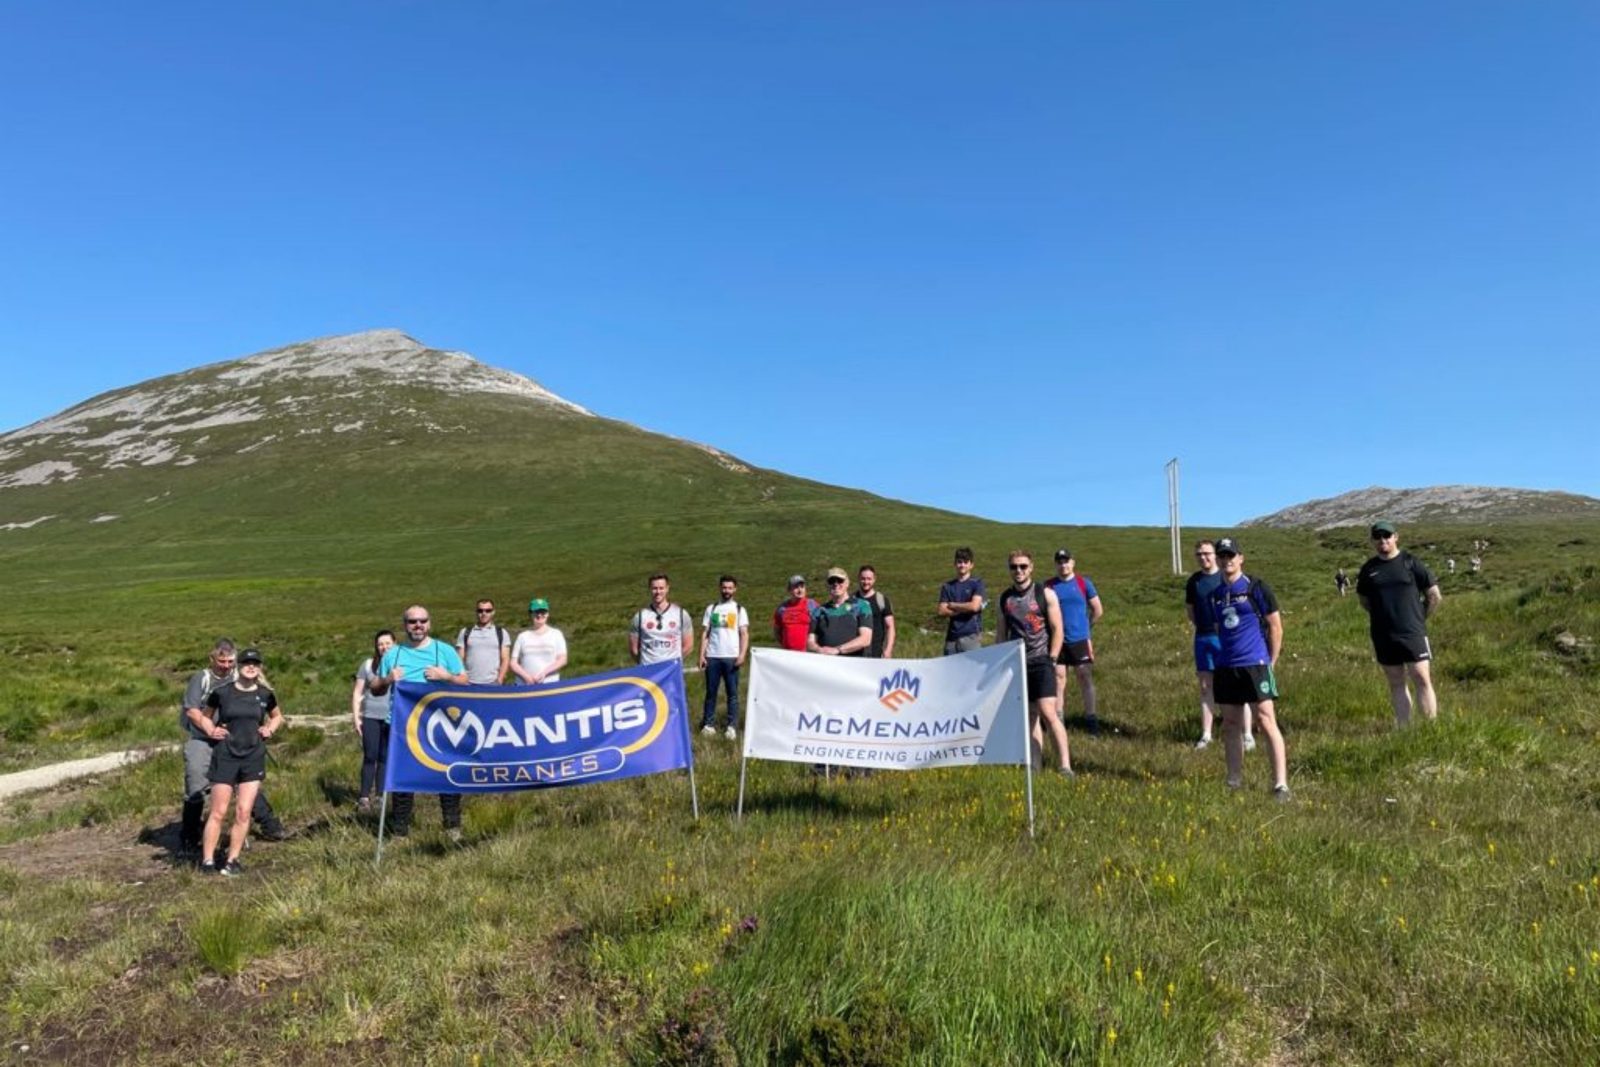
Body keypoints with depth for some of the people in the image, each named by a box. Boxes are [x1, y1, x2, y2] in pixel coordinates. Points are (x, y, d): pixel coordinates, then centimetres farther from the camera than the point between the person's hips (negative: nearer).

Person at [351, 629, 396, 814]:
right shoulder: (368, 664, 6)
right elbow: (357, 692, 9)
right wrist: (356, 717, 1)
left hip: (393, 719, 0)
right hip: (371, 717, 0)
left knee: (385, 758, 4)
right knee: (370, 757, -3)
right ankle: (364, 798, 2)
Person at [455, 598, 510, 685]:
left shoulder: (501, 633, 9)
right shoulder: (465, 632, 11)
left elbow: (505, 659, 4)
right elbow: (459, 660, 8)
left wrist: (499, 681, -8)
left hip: (493, 683, -1)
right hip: (470, 683, 1)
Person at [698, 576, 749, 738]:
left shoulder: (739, 609, 7)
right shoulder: (711, 608, 11)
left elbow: (744, 634, 1)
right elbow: (705, 634, 9)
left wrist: (742, 655, -12)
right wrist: (701, 656, 0)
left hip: (731, 657, -2)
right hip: (712, 657, 2)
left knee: (732, 693, 0)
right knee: (711, 692, 5)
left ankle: (732, 727, 2)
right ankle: (708, 724, 11)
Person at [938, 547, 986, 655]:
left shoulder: (977, 583, 3)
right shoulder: (947, 586, 11)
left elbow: (974, 606, -11)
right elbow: (942, 611, 1)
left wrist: (952, 605, 0)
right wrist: (965, 609, -7)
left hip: (971, 636, -3)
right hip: (952, 637, 3)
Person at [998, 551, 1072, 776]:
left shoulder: (1045, 594, -1)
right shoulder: (1005, 598, 10)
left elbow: (1057, 630, -2)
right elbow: (1000, 634, 14)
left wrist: (1051, 659, -8)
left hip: (1041, 662, -4)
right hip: (1017, 664, 4)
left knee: (1048, 713, -14)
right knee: (1030, 716, 8)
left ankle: (1065, 766, -12)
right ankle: (1036, 765, 13)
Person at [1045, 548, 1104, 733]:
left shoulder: (1084, 583, 0)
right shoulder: (1049, 586, 0)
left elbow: (1098, 610, 8)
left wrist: (1084, 627, 13)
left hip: (1080, 640, 0)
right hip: (1057, 641, 0)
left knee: (1085, 678, 5)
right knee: (1058, 679, 2)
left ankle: (1091, 718, 13)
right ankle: (1058, 720, 6)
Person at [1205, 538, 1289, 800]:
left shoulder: (1256, 587, -4)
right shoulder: (1215, 594, 11)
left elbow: (1276, 626, -2)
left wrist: (1270, 662, -2)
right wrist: (1225, 655, 14)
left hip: (1255, 664, -6)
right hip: (1226, 667, 6)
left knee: (1266, 722, -8)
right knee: (1230, 725, 10)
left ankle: (1281, 785, -5)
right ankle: (1234, 781, 19)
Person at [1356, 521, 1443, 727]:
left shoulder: (1411, 562, -1)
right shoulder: (1368, 569, 7)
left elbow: (1434, 595, 4)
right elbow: (1363, 599, 21)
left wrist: (1419, 617, 7)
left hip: (1412, 633, -3)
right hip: (1383, 636, 3)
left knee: (1422, 679, -7)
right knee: (1396, 684, 8)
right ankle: (1404, 728, 12)